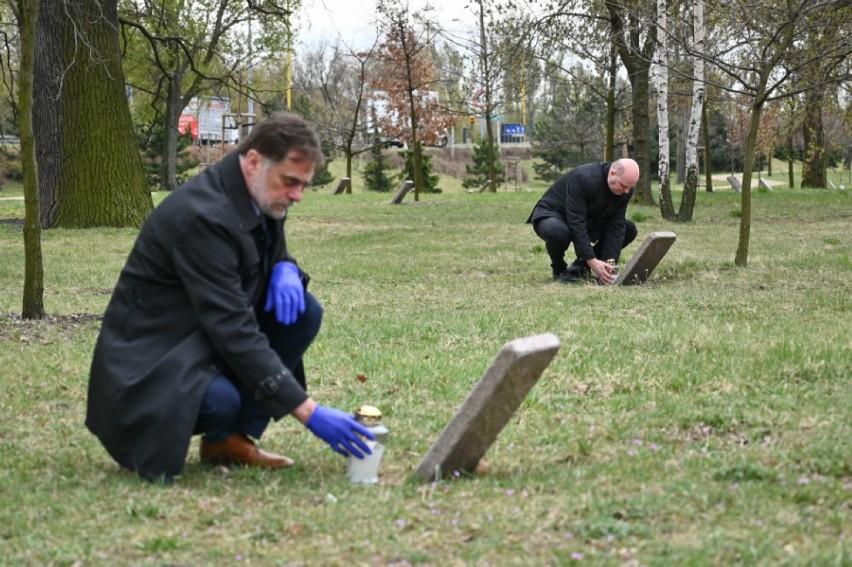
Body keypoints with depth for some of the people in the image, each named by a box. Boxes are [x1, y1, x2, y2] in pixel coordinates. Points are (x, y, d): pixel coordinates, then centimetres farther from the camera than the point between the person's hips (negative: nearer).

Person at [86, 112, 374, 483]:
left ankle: (230, 438, -2)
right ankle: (143, 430, -2)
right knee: (221, 400, -36)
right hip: (152, 353, -9)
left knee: (303, 311, -7)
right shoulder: (202, 215, -29)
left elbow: (273, 254, 19)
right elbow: (233, 330, -32)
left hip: (205, 334, 9)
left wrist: (285, 270, -10)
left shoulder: (260, 195, -2)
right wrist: (308, 412, -33)